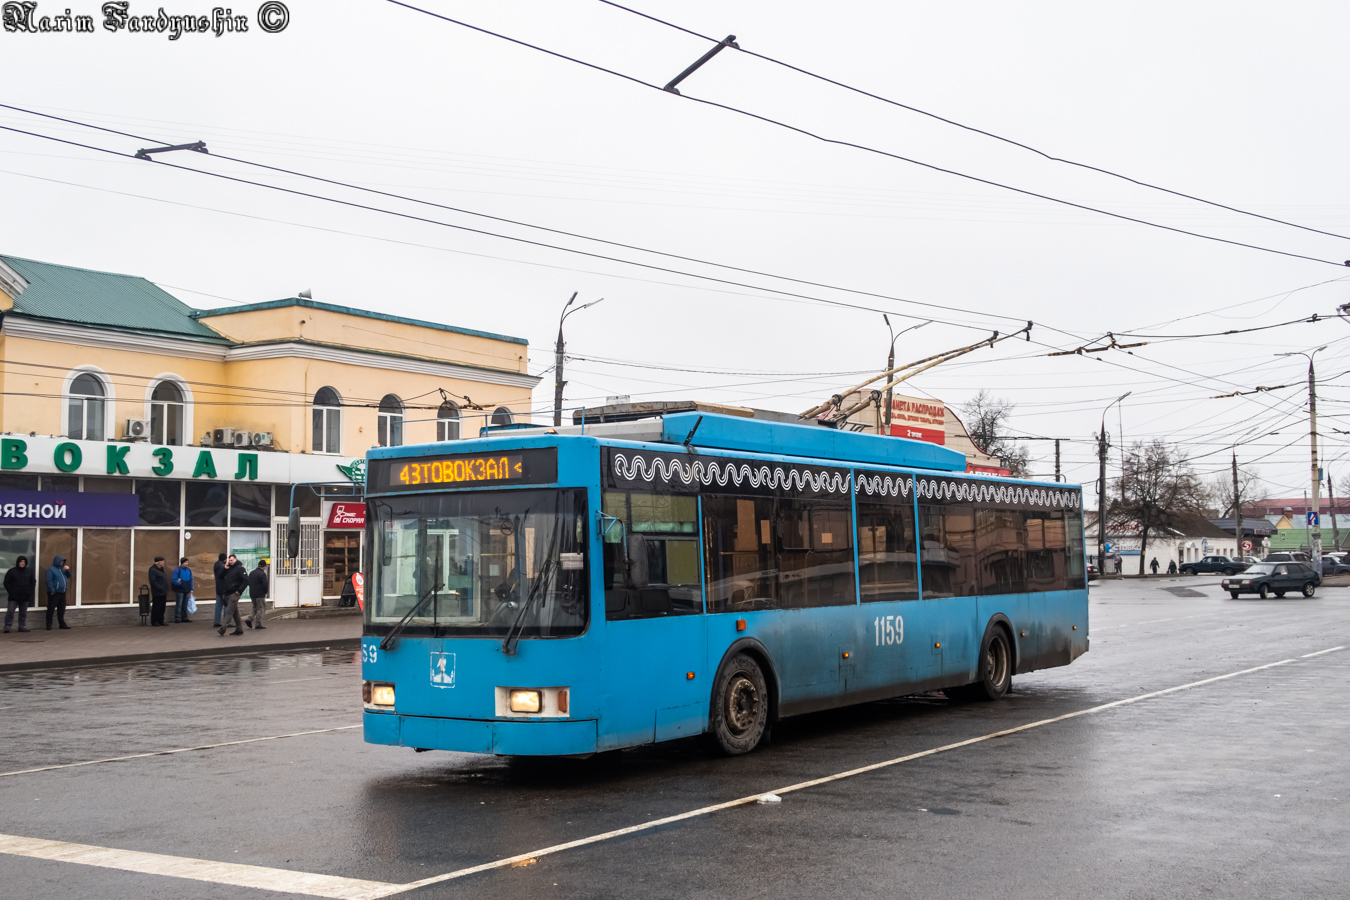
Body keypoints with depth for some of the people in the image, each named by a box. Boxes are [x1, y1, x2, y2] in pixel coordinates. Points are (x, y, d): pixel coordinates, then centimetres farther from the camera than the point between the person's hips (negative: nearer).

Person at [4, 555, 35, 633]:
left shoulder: (29, 571, 9)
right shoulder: (12, 571, -2)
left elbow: (33, 582, 16)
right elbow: (6, 583, -1)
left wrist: (31, 592, 3)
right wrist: (11, 592, -8)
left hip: (25, 597, 4)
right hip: (14, 597, -4)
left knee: (23, 613, 7)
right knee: (10, 611, -9)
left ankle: (22, 626, 13)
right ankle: (7, 627, -10)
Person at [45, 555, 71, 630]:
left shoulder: (62, 569, 15)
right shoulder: (51, 570, -8)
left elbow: (68, 576, 23)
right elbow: (49, 581, -15)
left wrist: (68, 570, 2)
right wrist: (52, 591, -20)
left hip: (62, 593, 8)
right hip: (54, 593, -8)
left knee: (61, 610, 12)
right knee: (51, 609, -4)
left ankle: (62, 623, 20)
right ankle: (49, 625, 0)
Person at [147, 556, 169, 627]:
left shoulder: (161, 569, 15)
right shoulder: (153, 570, -14)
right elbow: (152, 581, -21)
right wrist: (160, 588, -23)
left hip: (163, 593, 9)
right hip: (157, 593, -9)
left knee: (162, 608, 13)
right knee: (156, 607, -5)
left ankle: (160, 621, 21)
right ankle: (154, 622, 1)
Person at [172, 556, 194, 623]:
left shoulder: (189, 570, 12)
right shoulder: (177, 570, -6)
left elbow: (191, 580, 17)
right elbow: (174, 580, -10)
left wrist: (191, 589, 12)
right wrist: (180, 583, -25)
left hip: (187, 590, 6)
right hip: (180, 590, -6)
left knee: (185, 605, 11)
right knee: (179, 604, -8)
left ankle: (184, 617, 16)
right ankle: (177, 617, -6)